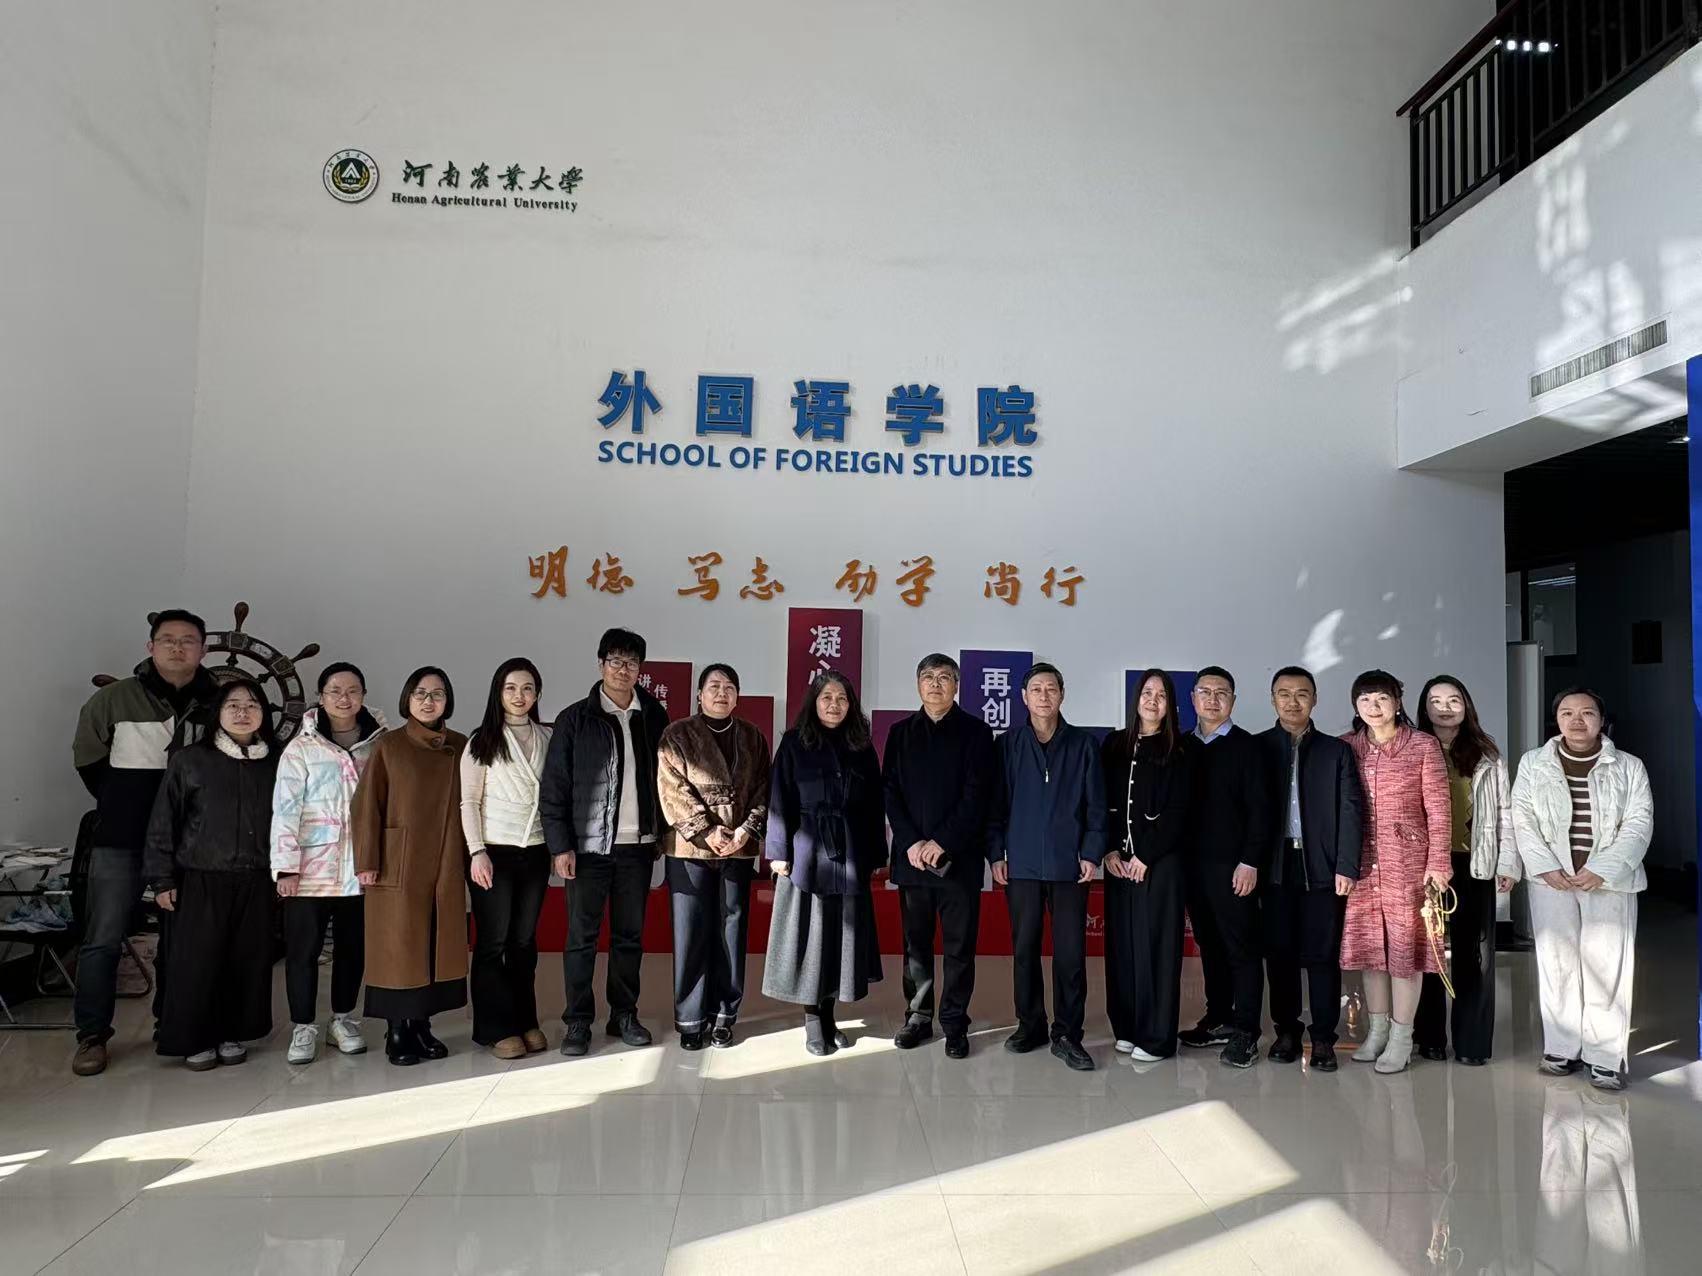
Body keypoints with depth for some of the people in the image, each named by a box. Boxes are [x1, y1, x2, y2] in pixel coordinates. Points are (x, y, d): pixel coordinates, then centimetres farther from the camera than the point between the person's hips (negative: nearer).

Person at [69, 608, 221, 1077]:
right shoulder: (113, 699, -5)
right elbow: (88, 757, 7)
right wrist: (120, 803, 9)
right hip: (120, 842, -2)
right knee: (103, 940, 0)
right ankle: (92, 1036, 11)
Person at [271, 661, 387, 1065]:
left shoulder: (379, 743, 4)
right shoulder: (301, 748, -2)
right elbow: (285, 809, -6)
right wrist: (286, 866, -12)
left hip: (359, 866, 2)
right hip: (311, 868, -2)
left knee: (353, 946, 11)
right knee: (303, 949, 2)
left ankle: (344, 1018, 26)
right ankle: (303, 1027, 15)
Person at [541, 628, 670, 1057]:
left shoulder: (653, 716, 6)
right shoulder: (575, 719, -2)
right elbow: (554, 786, -3)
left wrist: (664, 831, 5)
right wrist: (560, 846, -8)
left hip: (638, 844, 3)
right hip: (588, 844, -2)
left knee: (630, 935, 10)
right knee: (582, 936, 3)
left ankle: (624, 1015, 22)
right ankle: (578, 1022, 13)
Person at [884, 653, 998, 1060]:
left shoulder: (975, 732, 1)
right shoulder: (901, 732, 10)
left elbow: (977, 794, -7)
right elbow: (890, 792, 4)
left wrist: (942, 842, -14)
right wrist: (911, 843, -9)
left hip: (959, 856, -2)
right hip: (911, 855, 3)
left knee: (959, 945, 2)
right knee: (915, 942, 9)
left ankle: (955, 1024, 12)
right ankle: (918, 1017, 21)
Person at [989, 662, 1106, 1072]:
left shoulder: (1083, 745, 4)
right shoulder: (1007, 744, 4)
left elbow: (1096, 805, 4)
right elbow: (995, 803, 4)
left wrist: (1091, 853, -4)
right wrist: (995, 853, -1)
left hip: (1069, 865, 0)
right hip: (1021, 865, 1)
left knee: (1071, 953, 0)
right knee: (1024, 949, 8)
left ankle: (1067, 1035, 10)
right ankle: (1030, 1025, 22)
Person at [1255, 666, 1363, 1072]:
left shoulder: (1336, 751, 7)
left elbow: (1351, 810, 1)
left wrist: (1346, 867, -7)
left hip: (1322, 868, 0)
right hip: (1275, 867, 0)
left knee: (1323, 955, 2)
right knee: (1279, 954, 6)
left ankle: (1323, 1038, 11)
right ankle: (1286, 1030, 18)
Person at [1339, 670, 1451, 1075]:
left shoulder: (1423, 746, -4)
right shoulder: (1346, 747, 4)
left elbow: (1439, 809, -4)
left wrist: (1438, 861, -9)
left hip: (1408, 860, -3)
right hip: (1362, 861, 3)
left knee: (1405, 942, 2)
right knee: (1368, 943, 10)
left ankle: (1401, 1037, 13)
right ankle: (1378, 1029, 24)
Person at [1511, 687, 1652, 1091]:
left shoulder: (1629, 767, 5)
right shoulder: (1533, 764, 8)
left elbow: (1639, 824, -3)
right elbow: (1522, 819, 1)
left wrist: (1600, 870, -14)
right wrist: (1547, 868, -12)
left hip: (1609, 882, -1)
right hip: (1552, 881, 1)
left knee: (1606, 966, -1)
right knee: (1556, 963, 5)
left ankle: (1606, 1058, 7)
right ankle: (1561, 1048, 15)